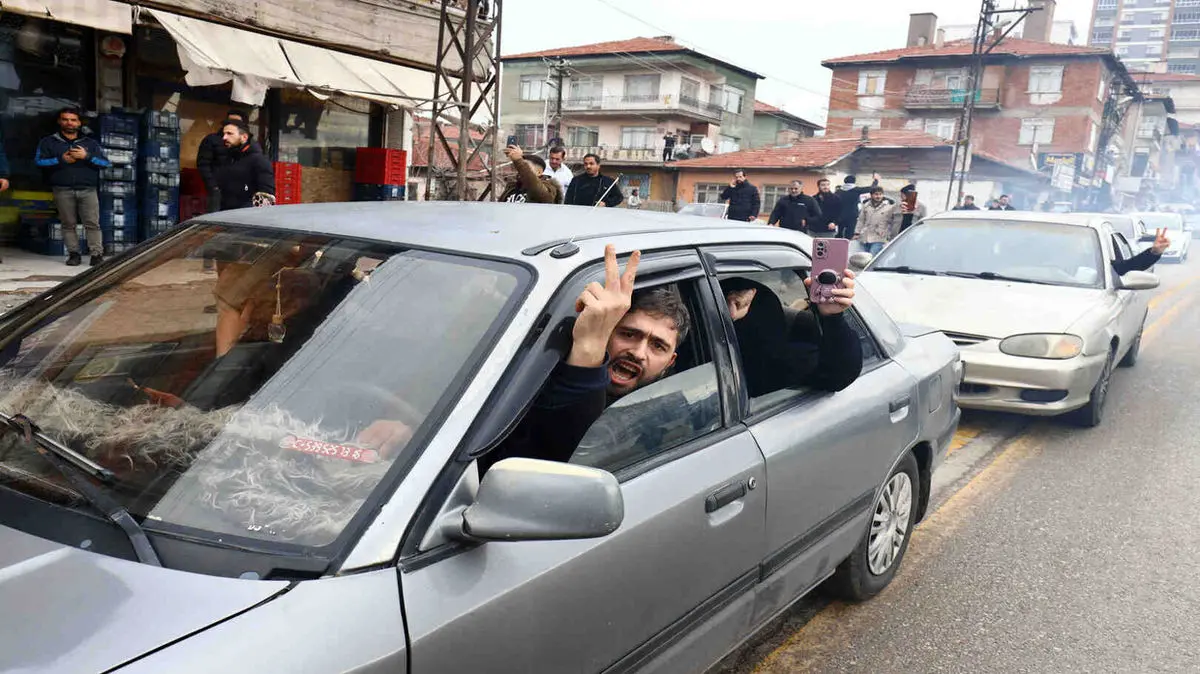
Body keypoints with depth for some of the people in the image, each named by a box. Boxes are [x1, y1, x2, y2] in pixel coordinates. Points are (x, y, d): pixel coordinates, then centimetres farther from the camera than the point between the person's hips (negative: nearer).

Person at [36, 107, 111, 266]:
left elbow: (107, 163, 6)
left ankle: (97, 254, -8)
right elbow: (38, 161, 2)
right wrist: (61, 159, -10)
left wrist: (87, 156, -9)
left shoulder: (90, 143, 16)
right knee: (68, 224, 0)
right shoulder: (49, 142, 13)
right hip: (63, 190, 0)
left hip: (88, 190, 0)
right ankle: (74, 254, 3)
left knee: (92, 223, -7)